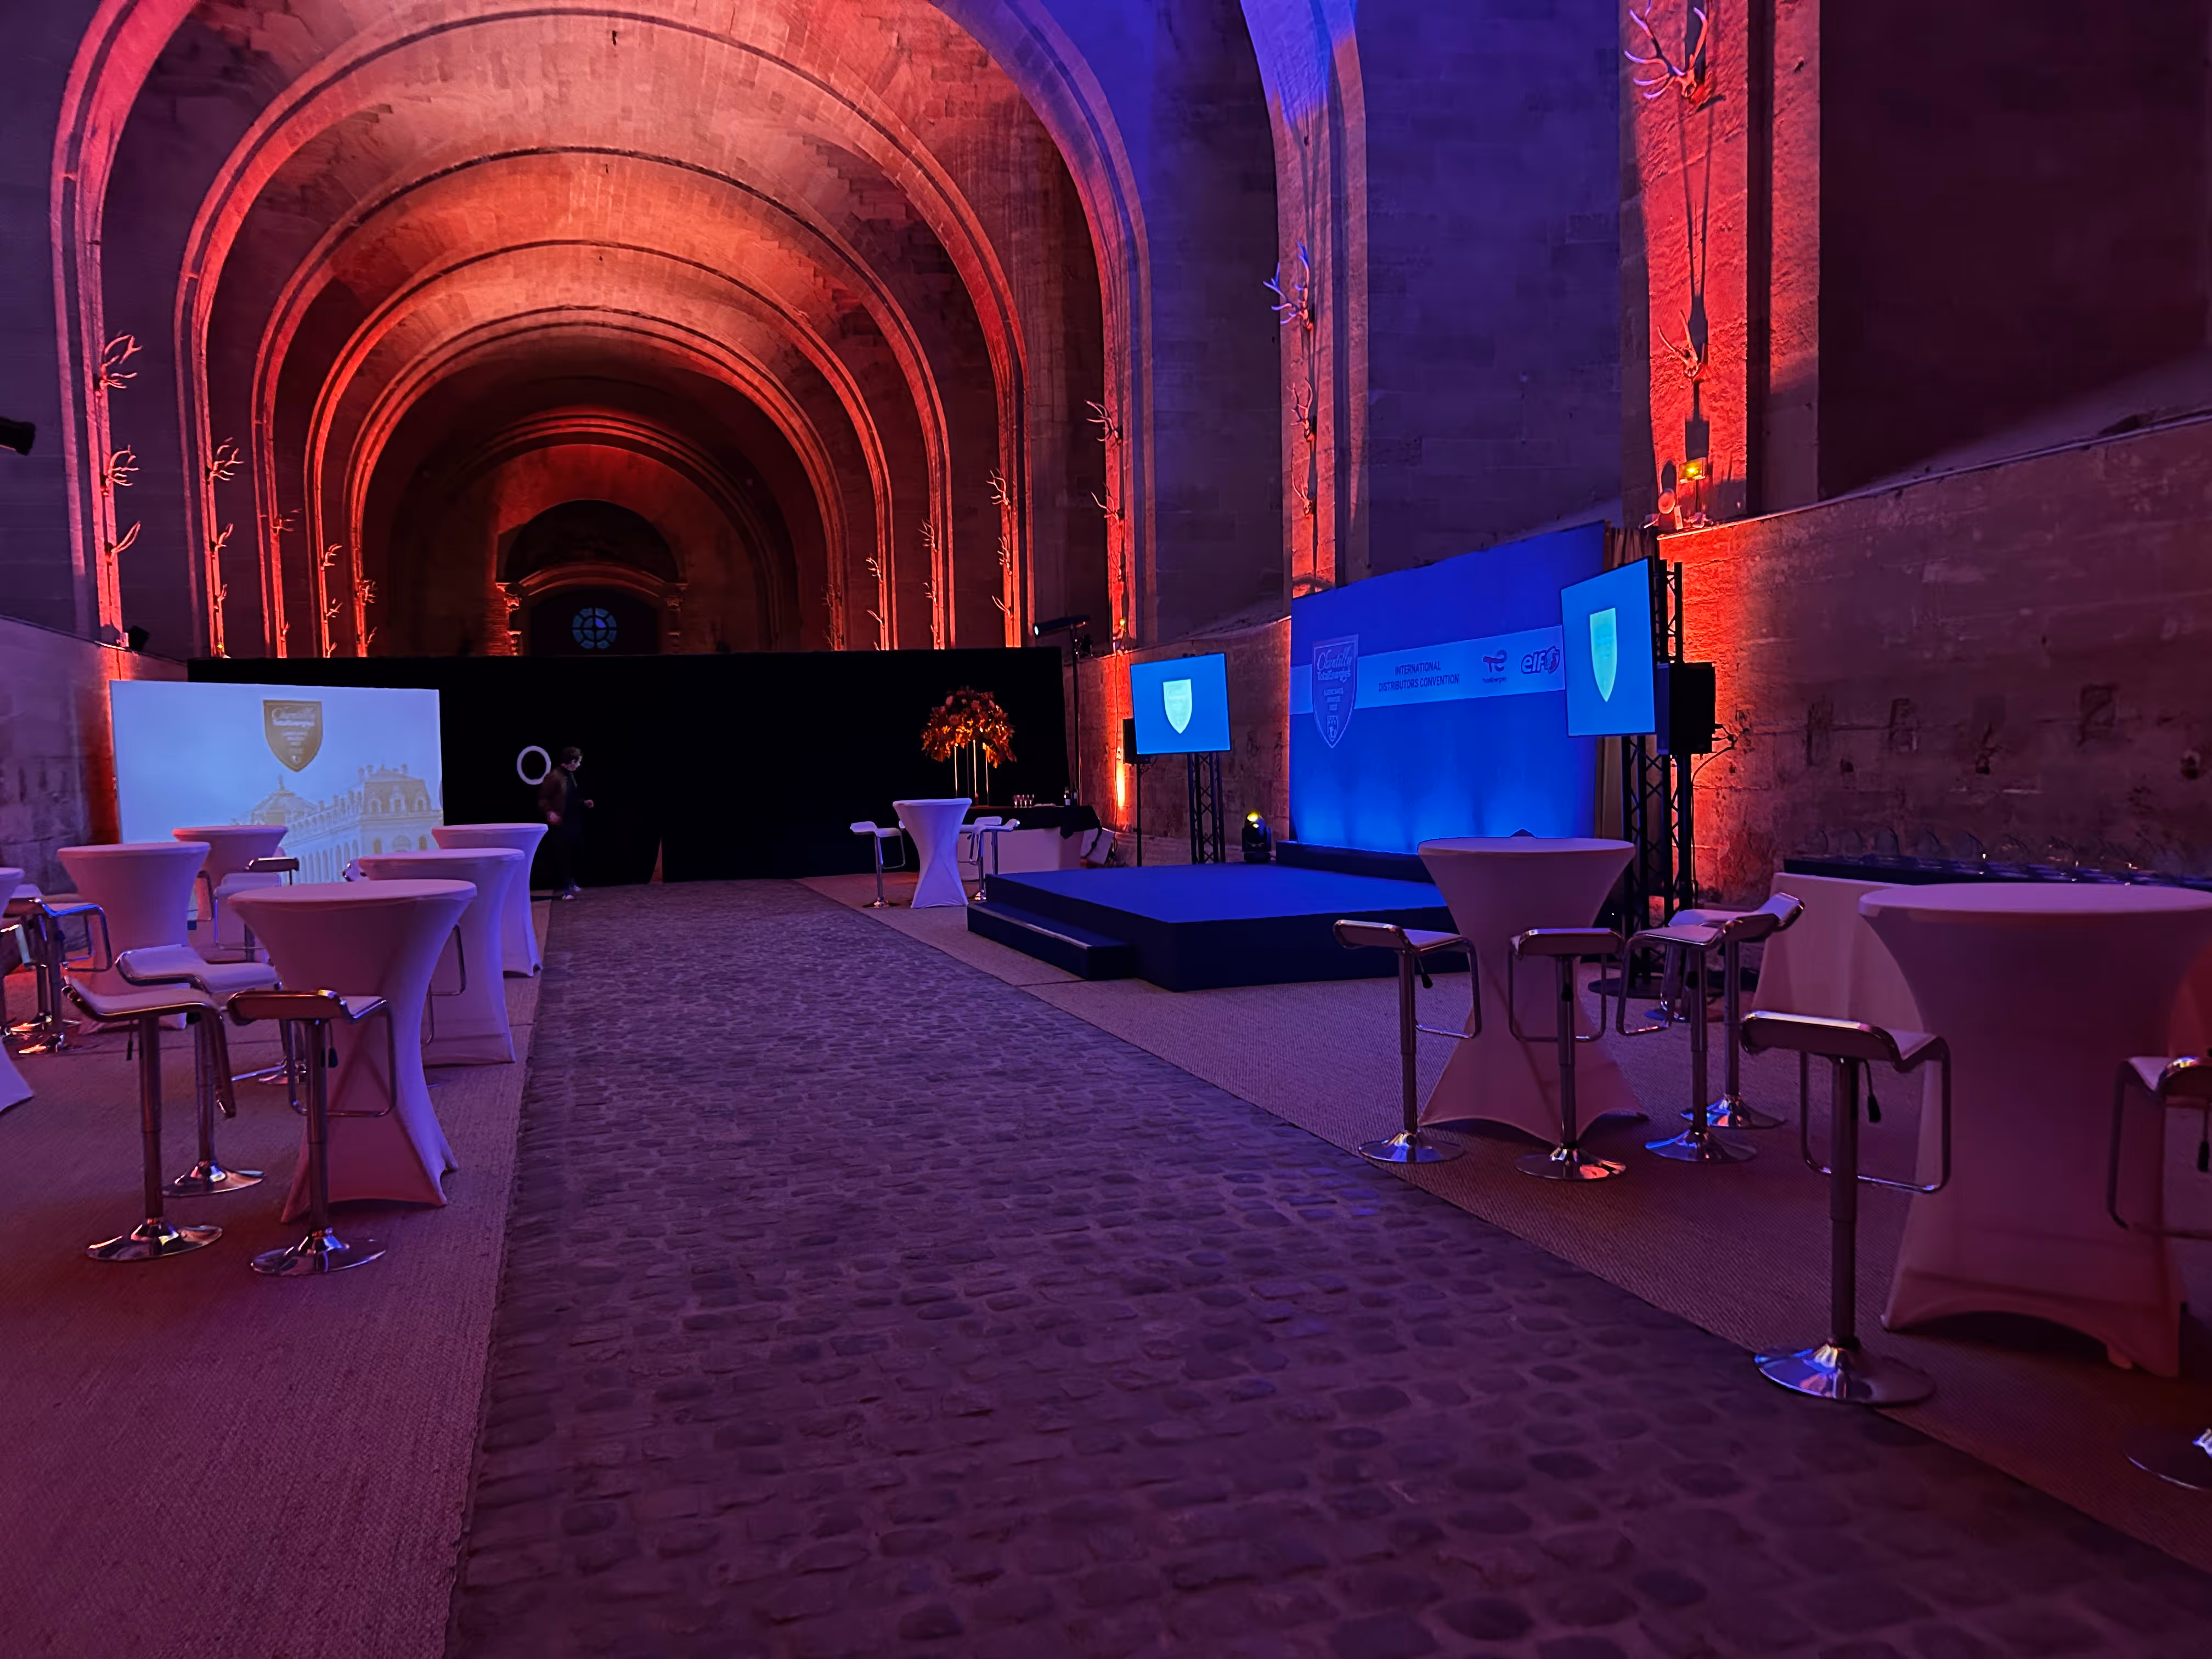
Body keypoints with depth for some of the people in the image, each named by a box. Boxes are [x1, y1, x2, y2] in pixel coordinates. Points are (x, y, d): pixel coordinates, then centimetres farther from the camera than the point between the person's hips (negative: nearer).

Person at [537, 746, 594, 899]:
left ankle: (571, 883, 28)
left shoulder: (570, 775, 13)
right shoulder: (554, 776, -14)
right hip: (560, 824, -8)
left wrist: (584, 803, 12)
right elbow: (543, 799, -15)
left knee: (572, 855, 14)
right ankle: (566, 888, 2)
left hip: (572, 823, 8)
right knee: (561, 856, -3)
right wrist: (550, 813, -29)